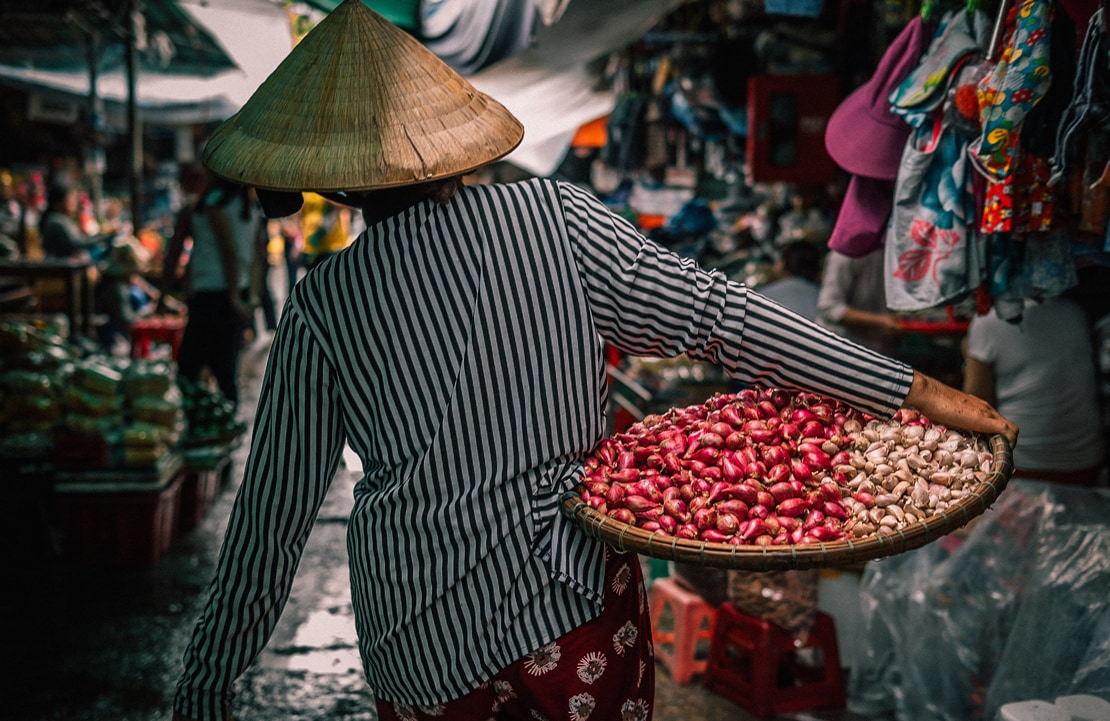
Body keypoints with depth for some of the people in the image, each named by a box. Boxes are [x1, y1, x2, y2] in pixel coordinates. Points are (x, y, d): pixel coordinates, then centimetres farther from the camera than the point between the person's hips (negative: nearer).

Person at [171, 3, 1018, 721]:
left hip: (426, 645, 0)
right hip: (583, 612, 1)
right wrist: (912, 389, -6)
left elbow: (274, 512, -5)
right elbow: (720, 316, -11)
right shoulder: (554, 219, -9)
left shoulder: (323, 308, -9)